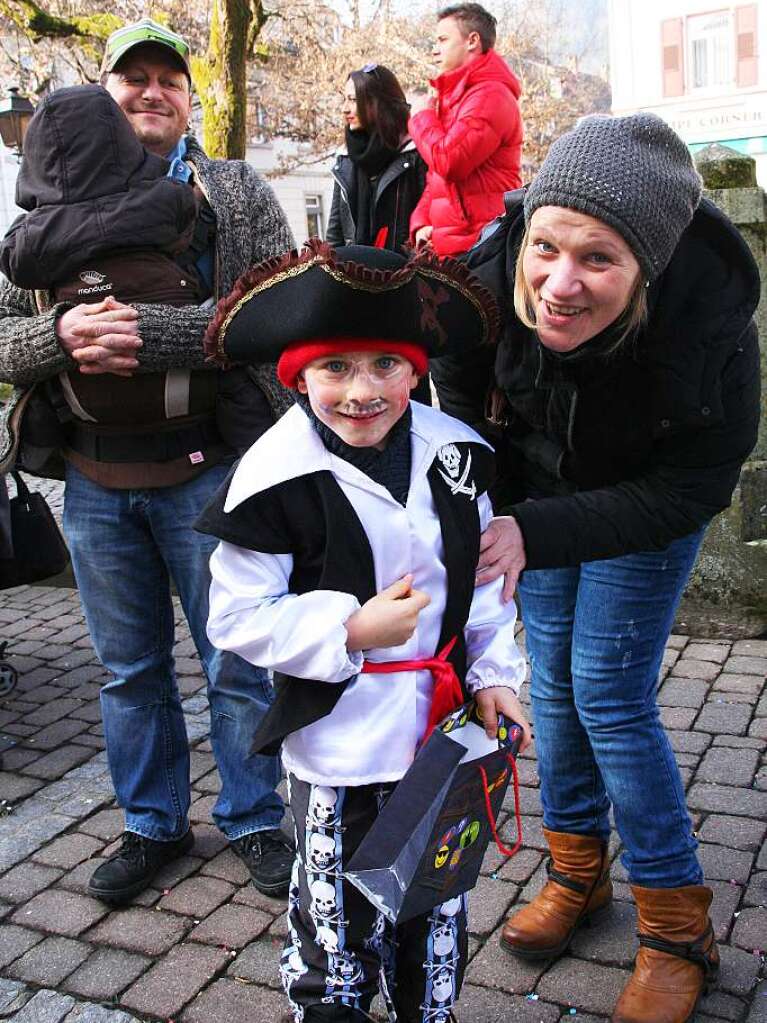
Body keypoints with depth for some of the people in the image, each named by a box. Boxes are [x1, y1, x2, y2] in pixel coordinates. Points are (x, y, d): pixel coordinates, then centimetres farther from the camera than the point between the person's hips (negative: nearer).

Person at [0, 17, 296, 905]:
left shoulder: (237, 193, 1)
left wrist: (147, 333, -22)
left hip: (205, 470, -3)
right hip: (93, 480, 3)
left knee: (236, 661, 8)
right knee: (130, 667, 16)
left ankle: (253, 821, 29)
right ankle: (152, 824, 35)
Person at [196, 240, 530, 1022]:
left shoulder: (452, 452, -4)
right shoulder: (275, 480, -19)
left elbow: (483, 571, 8)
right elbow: (238, 618, -16)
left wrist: (494, 672, 4)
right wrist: (351, 631, -23)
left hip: (441, 719, 5)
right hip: (338, 741, -5)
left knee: (439, 897, 23)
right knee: (339, 913, 12)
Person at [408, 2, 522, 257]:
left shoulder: (490, 95, -9)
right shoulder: (455, 97, 22)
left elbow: (448, 161, -20)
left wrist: (422, 116, -1)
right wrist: (421, 223, 6)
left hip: (476, 244, -9)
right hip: (445, 244, 9)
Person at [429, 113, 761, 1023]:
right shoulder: (487, 281, -29)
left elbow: (692, 490, -26)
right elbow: (461, 393, -8)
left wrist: (537, 534, -36)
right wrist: (492, 517, -5)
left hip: (648, 509, -3)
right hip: (539, 486, 4)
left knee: (610, 697, -7)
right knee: (553, 679, 9)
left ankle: (676, 927, 13)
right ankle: (578, 871, 31)